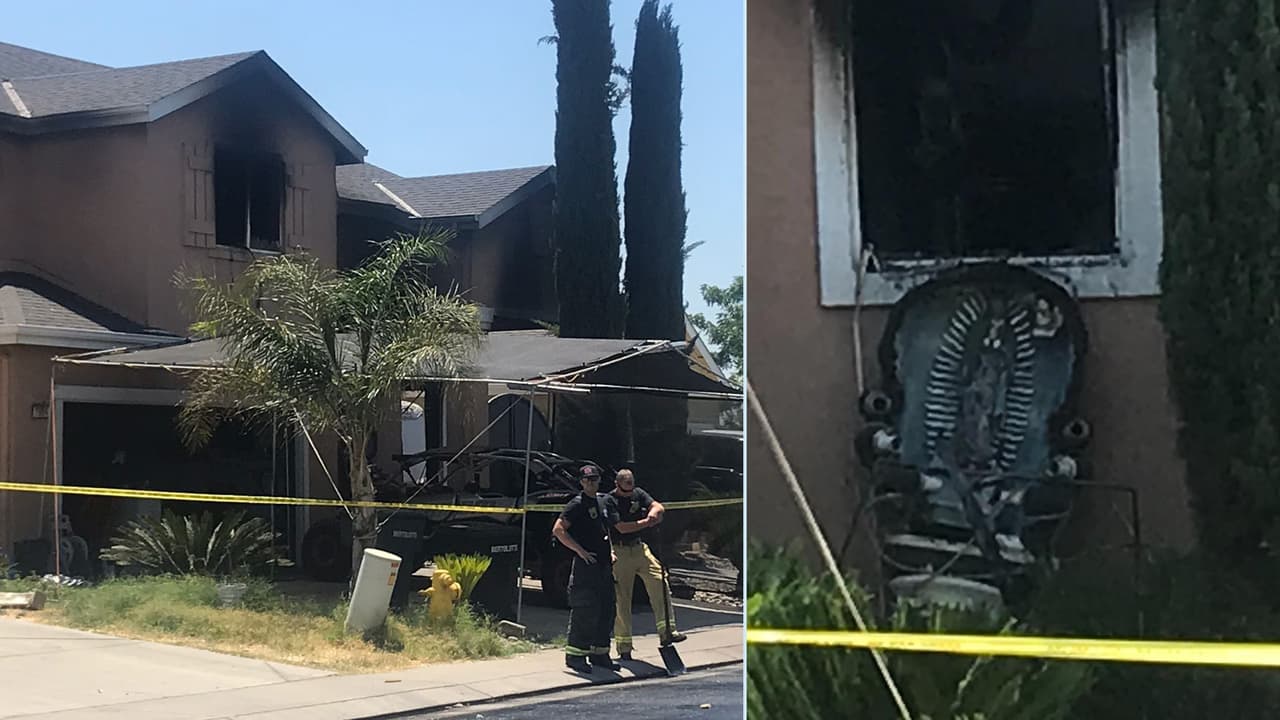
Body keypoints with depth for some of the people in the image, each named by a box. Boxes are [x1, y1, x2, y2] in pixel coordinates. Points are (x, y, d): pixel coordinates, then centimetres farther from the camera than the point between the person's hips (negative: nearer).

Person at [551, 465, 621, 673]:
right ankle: (575, 654, 0)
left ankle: (600, 654, 19)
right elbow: (558, 530, -15)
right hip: (585, 564, -8)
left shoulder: (605, 502, 14)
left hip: (604, 564, 8)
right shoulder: (577, 504, -8)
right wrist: (581, 551, -16)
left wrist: (612, 552, 16)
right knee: (584, 611, -8)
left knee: (606, 610, 10)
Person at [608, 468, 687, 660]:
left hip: (640, 548, 5)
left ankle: (667, 632, -6)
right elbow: (622, 527, -19)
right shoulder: (610, 501, -10)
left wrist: (653, 512, -25)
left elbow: (659, 507, -2)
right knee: (622, 598, -2)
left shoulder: (638, 494, 8)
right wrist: (647, 522, -16)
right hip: (620, 552, -5)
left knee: (660, 583, -9)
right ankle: (624, 647, 4)